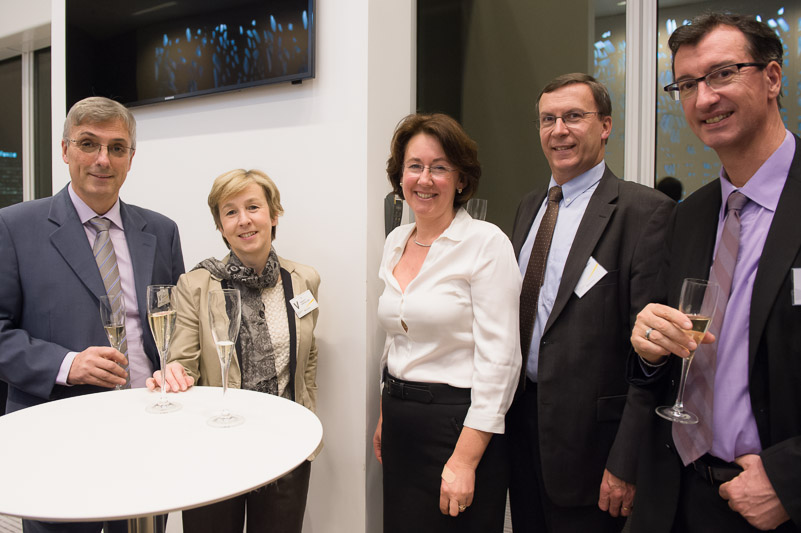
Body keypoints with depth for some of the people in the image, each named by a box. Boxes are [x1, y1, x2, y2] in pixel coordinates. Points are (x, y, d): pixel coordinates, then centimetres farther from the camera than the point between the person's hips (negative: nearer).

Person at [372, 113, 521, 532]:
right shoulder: (395, 242, 6)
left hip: (458, 422, -6)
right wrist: (385, 418, 15)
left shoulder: (487, 243, -14)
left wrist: (464, 460, -19)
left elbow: (499, 360, -17)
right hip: (401, 428, 6)